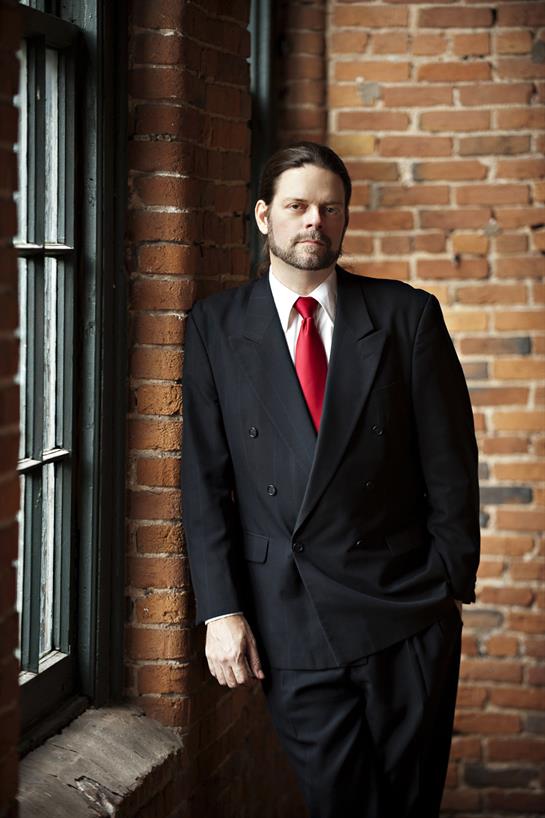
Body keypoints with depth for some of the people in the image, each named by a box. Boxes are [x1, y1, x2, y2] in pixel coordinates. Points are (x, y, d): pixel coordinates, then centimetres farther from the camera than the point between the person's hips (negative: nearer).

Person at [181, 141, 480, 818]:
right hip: (288, 622, 0)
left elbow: (450, 462, 4)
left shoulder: (408, 316, 2)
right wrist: (220, 609, -5)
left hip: (407, 613, 0)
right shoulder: (215, 327, 3)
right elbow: (204, 478, 1)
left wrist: (453, 581, 2)